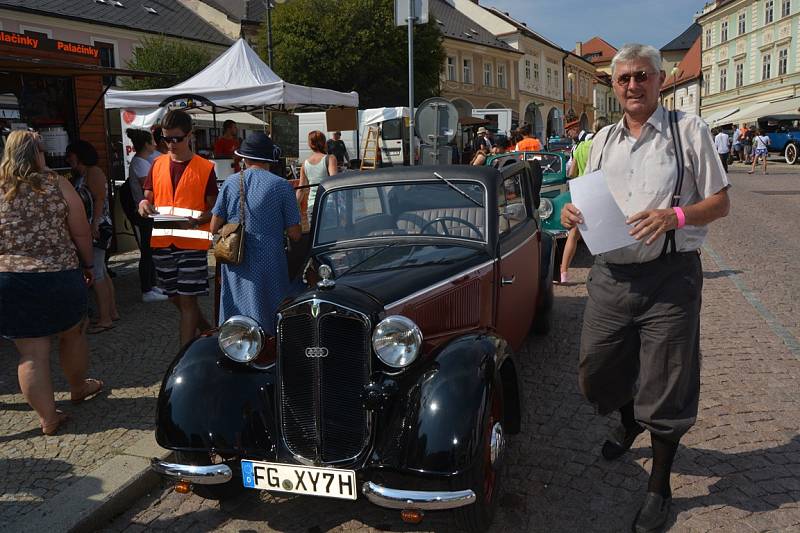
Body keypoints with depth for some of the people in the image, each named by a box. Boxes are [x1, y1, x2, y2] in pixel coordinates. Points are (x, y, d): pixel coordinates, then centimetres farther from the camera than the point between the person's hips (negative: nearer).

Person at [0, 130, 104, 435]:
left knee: (32, 353, 7)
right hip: (61, 276, -1)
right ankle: (78, 389, 41)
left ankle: (48, 418, 13)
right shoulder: (57, 185, -4)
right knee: (73, 334, 22)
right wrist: (88, 264, 12)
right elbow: (81, 232, -2)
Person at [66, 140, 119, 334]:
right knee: (101, 273, 13)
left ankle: (105, 319, -7)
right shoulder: (81, 175, 20)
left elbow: (100, 199, -18)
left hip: (97, 228, -10)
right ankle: (112, 312, 20)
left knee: (96, 274, -10)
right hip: (90, 229, 10)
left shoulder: (92, 172, -9)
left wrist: (94, 225, -24)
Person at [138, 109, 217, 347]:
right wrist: (144, 205, -10)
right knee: (175, 298, 15)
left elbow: (214, 209, -2)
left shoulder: (205, 168, -3)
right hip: (162, 241, 5)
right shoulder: (158, 164, 9)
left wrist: (196, 221, -22)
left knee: (187, 299, -4)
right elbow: (148, 198, 14)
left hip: (192, 241, -5)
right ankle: (208, 331, 36)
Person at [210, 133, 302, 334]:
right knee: (268, 326, 5)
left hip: (236, 266, 3)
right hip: (269, 266, -3)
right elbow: (294, 234, -4)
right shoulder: (282, 185, -5)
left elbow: (215, 227, 5)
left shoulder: (231, 182, 3)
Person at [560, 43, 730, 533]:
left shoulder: (689, 130, -1)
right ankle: (630, 421, 49)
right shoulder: (603, 140, 13)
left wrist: (676, 215, -21)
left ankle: (660, 486, 27)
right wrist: (573, 213, -2)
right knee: (596, 372, 14)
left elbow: (720, 202, -2)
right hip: (611, 273, 5)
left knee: (665, 387, 5)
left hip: (669, 275, -4)